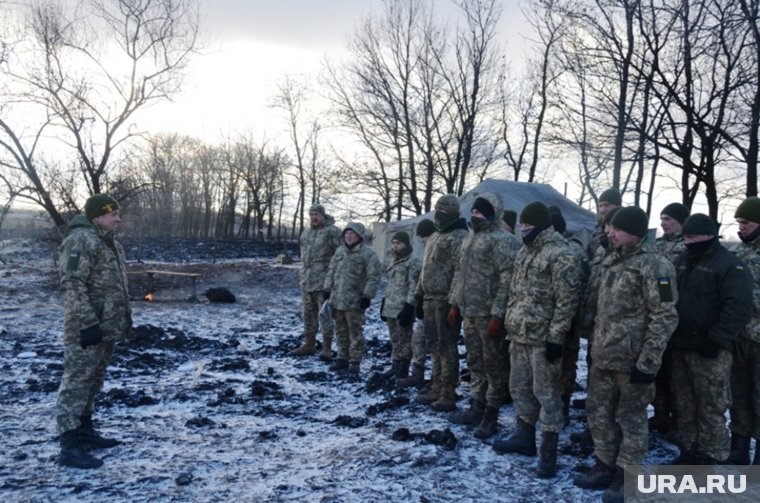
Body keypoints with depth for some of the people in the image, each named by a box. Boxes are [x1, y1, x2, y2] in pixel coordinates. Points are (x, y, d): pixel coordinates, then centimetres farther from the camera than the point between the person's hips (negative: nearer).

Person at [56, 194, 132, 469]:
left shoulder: (110, 243, 17)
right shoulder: (80, 241, -15)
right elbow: (72, 286, -22)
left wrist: (125, 318, 21)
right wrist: (88, 324, -25)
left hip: (107, 328, 10)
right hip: (87, 330, -10)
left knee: (93, 383, 17)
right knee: (76, 383, -7)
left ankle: (85, 432, 29)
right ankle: (69, 446, -4)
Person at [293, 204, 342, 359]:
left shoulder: (332, 231, -9)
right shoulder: (306, 232, 14)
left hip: (324, 281, -7)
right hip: (307, 280, 7)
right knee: (309, 313, 14)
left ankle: (327, 348, 4)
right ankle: (309, 344, 25)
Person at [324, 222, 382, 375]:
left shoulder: (367, 253, -7)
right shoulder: (339, 251, 13)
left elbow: (373, 277, -11)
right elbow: (331, 271, 19)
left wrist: (367, 296, -15)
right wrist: (328, 290, 14)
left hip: (354, 300, -6)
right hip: (337, 299, 7)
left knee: (355, 332, -1)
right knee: (341, 331, 14)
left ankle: (355, 361, 8)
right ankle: (342, 358, 25)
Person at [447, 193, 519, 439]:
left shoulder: (501, 240, -12)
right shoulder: (469, 238, 15)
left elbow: (507, 279, -18)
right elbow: (460, 273, 20)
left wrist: (498, 314, -21)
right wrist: (455, 303, 16)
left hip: (488, 314, -8)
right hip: (469, 312, 8)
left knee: (493, 365, 2)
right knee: (475, 363, 16)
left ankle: (491, 415, 10)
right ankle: (476, 407, 27)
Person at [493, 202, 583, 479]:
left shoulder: (560, 254, -15)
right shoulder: (525, 251, 13)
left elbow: (566, 300, -18)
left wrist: (556, 337, -19)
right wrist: (511, 325, 19)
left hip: (542, 337, -9)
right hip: (519, 334, 9)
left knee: (545, 392, 0)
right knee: (519, 387, 17)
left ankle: (548, 451, 9)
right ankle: (525, 436, 33)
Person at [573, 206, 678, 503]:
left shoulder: (654, 265, -15)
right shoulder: (611, 261, 12)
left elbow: (664, 318, -18)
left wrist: (648, 362, -20)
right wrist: (596, 344, 19)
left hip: (631, 359, -8)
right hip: (603, 355, 8)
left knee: (630, 417, 5)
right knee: (599, 411, 16)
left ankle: (627, 476, 20)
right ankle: (605, 467, 31)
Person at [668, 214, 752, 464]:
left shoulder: (729, 265, -9)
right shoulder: (681, 261, 13)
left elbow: (739, 308, -18)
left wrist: (717, 340, -23)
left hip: (708, 351, -7)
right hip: (680, 347, 7)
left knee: (711, 408, 1)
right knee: (684, 405, 15)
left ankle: (711, 458, 12)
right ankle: (689, 451, 28)